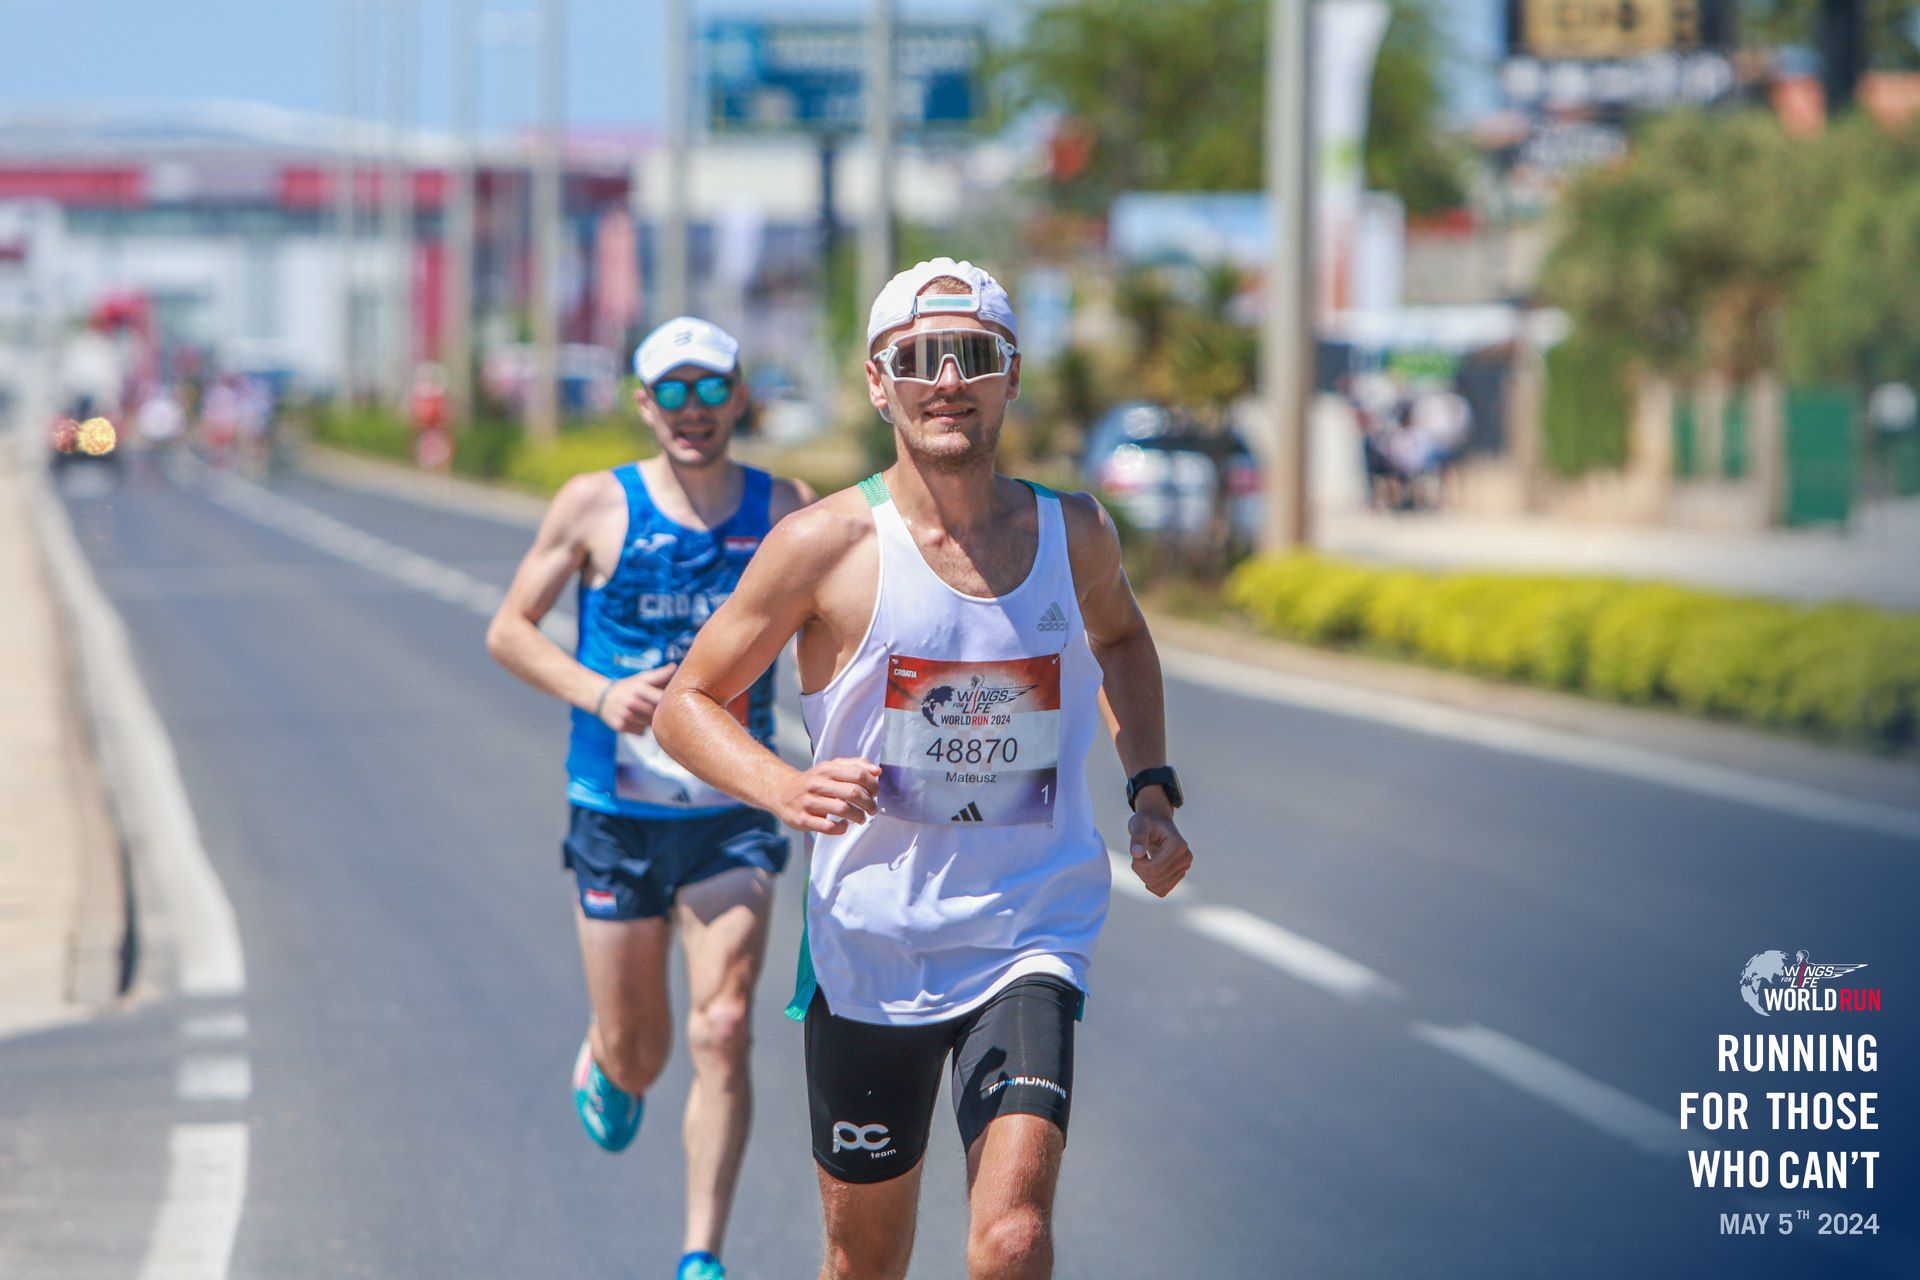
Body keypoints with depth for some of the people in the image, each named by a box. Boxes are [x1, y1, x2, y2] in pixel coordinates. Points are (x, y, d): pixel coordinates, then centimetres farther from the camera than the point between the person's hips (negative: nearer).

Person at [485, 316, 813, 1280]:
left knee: (721, 1032, -14)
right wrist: (597, 693, -15)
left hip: (733, 814, 0)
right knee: (637, 1050, 9)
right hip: (617, 813, 0)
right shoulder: (596, 505, -4)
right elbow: (508, 630, 1)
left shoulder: (785, 512, 0)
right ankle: (603, 1065, 47)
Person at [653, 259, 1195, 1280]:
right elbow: (687, 702, -2)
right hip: (870, 947, -1)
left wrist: (1151, 791, 11)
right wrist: (786, 791, -20)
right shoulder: (828, 543, -10)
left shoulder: (1073, 533, 0)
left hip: (1029, 940, 1)